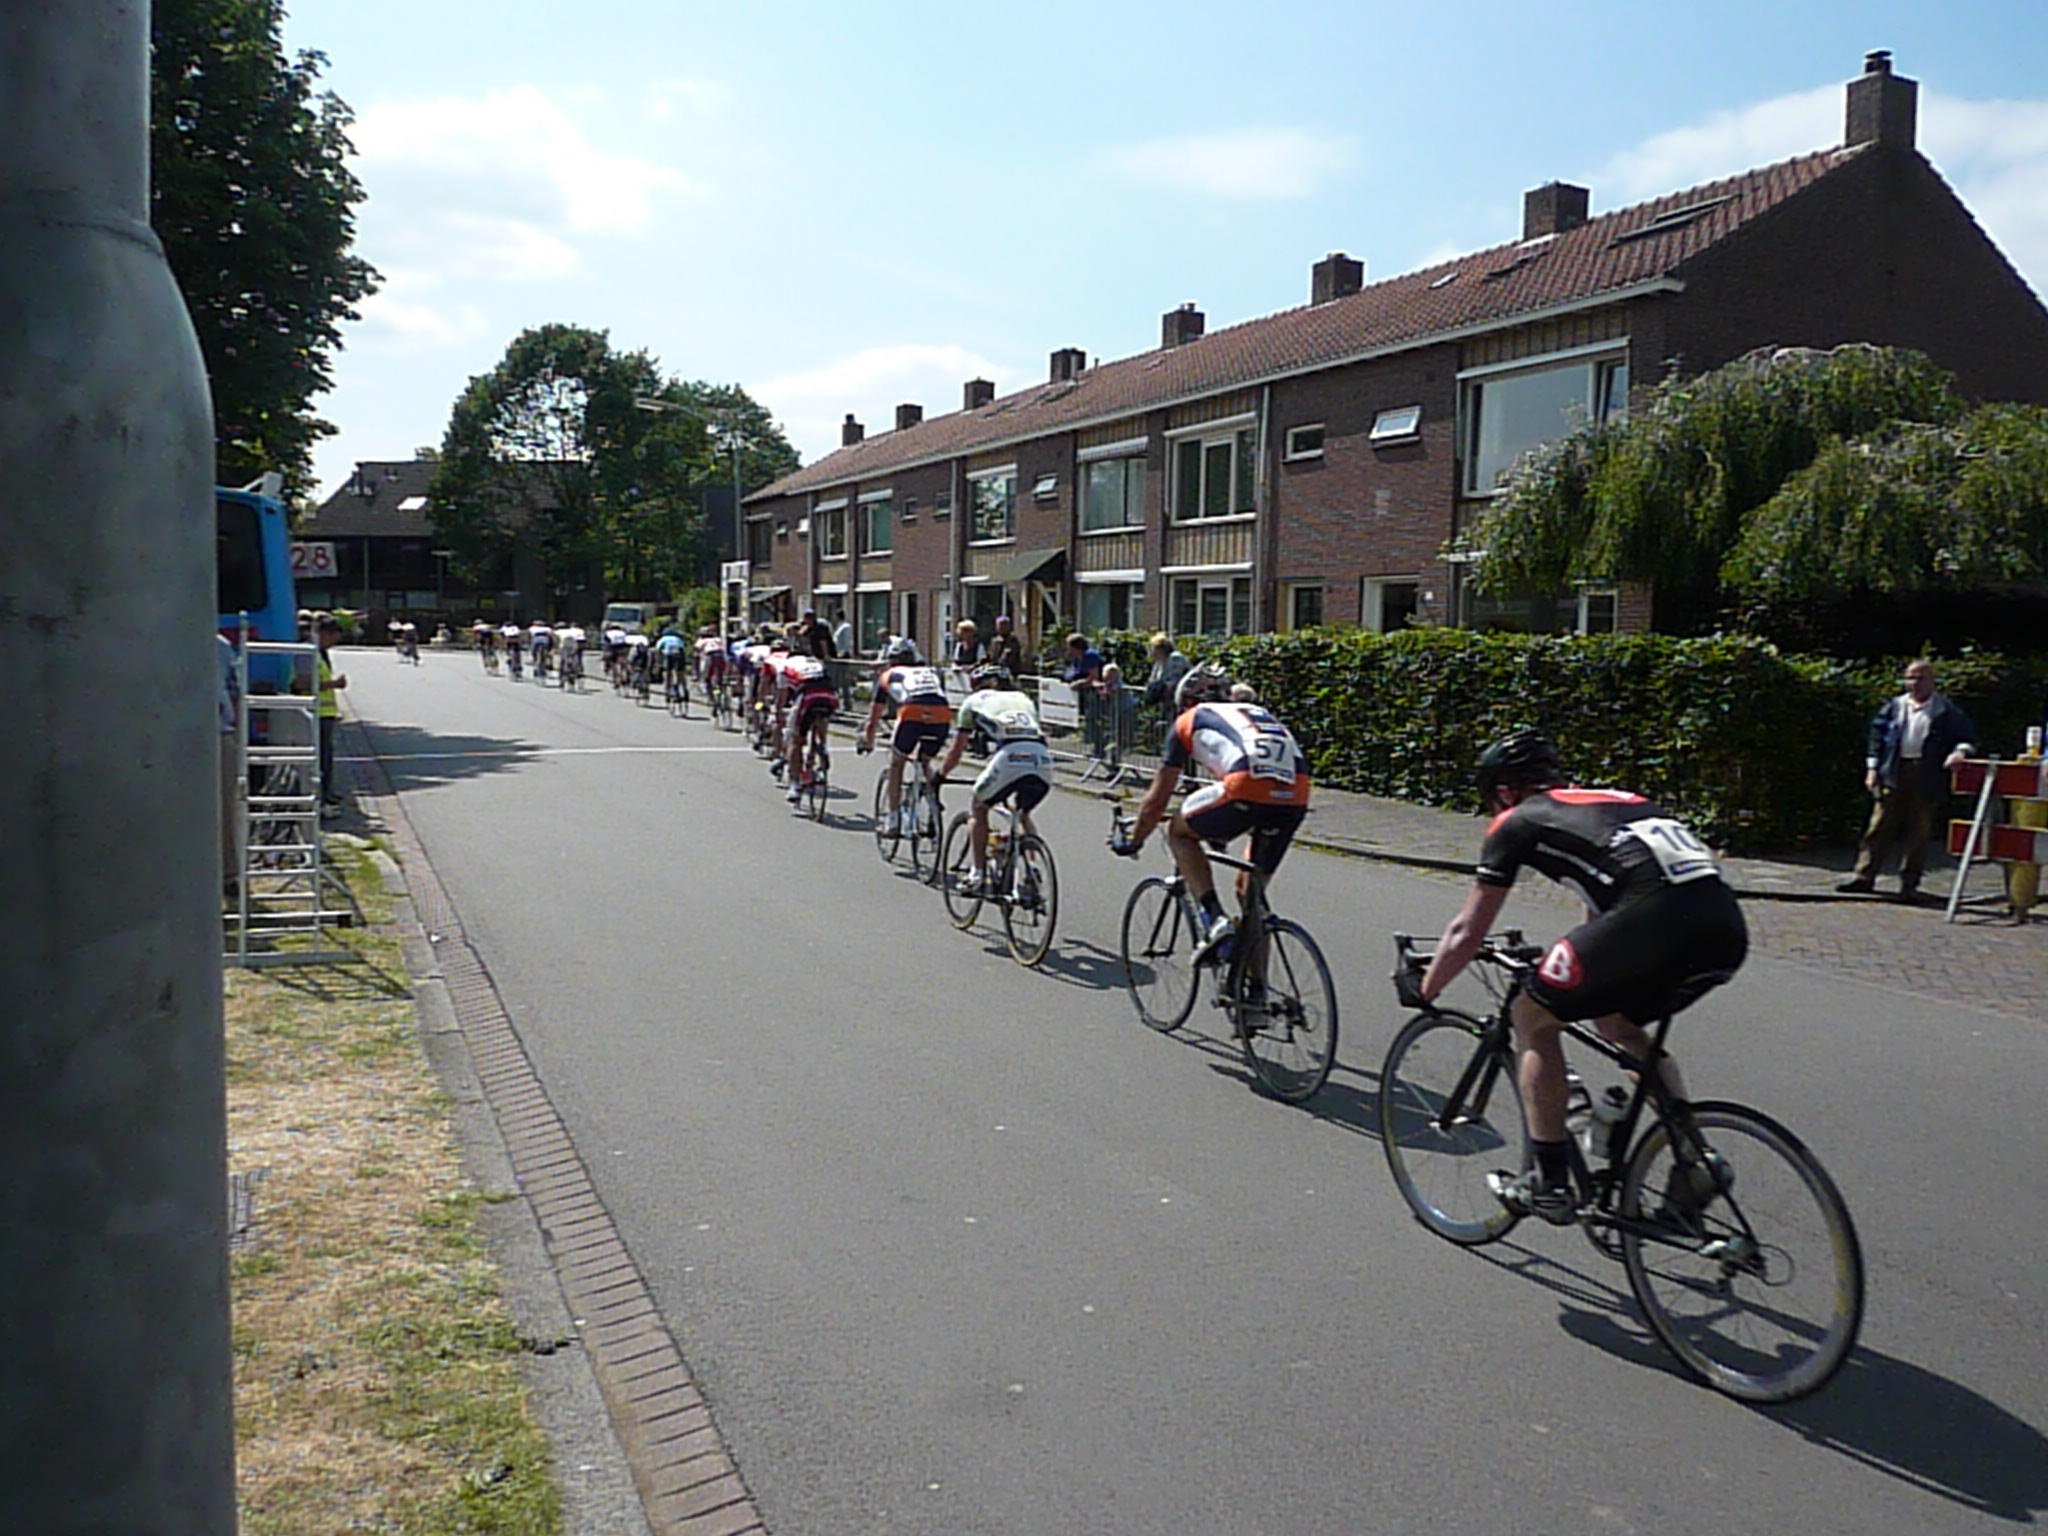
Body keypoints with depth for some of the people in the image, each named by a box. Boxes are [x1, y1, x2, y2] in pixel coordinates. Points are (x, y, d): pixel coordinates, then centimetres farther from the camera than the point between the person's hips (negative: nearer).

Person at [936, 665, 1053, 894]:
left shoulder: (973, 701, 26)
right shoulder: (1022, 698, 35)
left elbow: (956, 751, 30)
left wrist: (939, 776, 45)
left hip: (1008, 758, -4)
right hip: (1043, 760, 4)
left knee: (978, 809, 21)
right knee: (1024, 814, 30)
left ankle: (978, 874, 13)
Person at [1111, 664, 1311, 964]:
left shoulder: (1189, 721, 23)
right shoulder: (1258, 713, 37)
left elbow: (1157, 800, 25)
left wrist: (1132, 841, 43)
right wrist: (1220, 830, 62)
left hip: (1248, 788, -5)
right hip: (1296, 798, 5)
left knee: (1179, 832, 22)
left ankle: (1214, 919, 6)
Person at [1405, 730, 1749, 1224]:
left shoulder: (1517, 822, 16)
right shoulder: (1612, 800, 36)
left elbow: (1466, 933, 20)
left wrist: (1423, 991, 36)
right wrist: (1558, 963, 64)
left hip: (1654, 918, -7)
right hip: (1727, 930, 8)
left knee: (1532, 1015, 14)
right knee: (1615, 1020, 31)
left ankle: (1548, 1183, 15)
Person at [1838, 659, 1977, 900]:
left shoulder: (1946, 710, 3)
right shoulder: (1895, 706, 12)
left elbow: (1966, 736, 4)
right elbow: (1877, 735, 13)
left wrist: (1960, 751, -18)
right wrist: (1872, 767, 5)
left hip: (1927, 779, -2)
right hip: (1894, 774, 2)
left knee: (1918, 832, 3)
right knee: (1879, 827, 2)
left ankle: (1909, 882, 12)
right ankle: (1864, 876, 4)